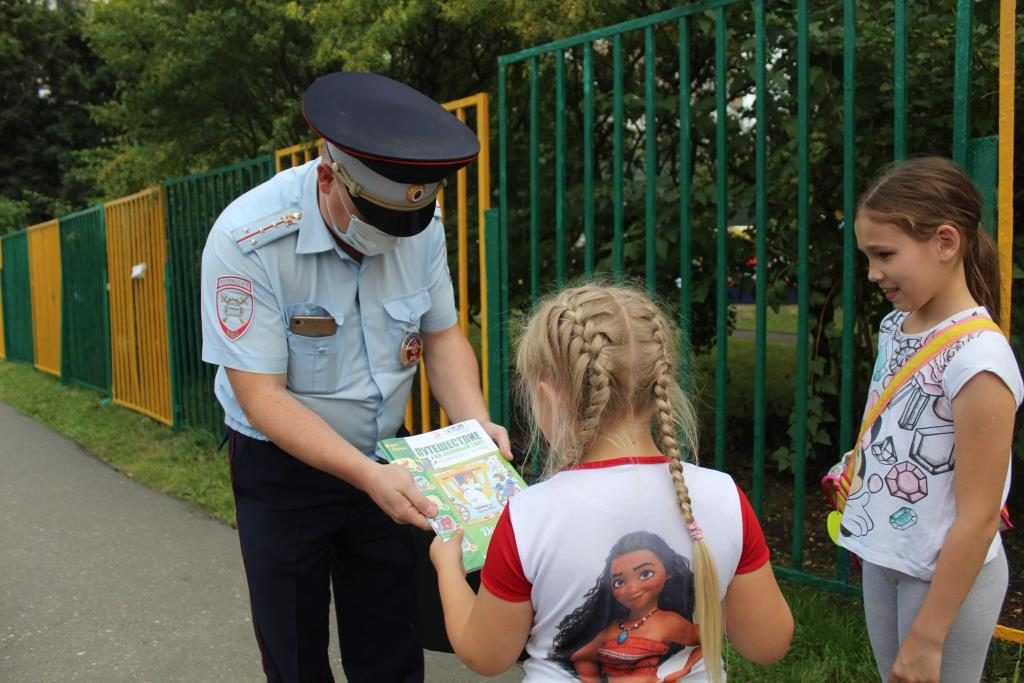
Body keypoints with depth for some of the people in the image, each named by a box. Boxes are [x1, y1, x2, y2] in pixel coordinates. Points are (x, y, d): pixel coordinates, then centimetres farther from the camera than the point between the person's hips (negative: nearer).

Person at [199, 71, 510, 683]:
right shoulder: (248, 240, -25)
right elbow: (262, 397, -24)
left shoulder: (423, 222, -12)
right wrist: (368, 475, -33)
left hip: (383, 458, 3)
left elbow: (441, 335, -1)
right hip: (281, 466, -3)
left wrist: (477, 426, -18)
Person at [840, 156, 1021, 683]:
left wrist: (927, 637, -17)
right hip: (884, 559, 7)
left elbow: (978, 517, -22)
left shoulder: (977, 357, -24)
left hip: (947, 575, -7)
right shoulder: (894, 327, -2)